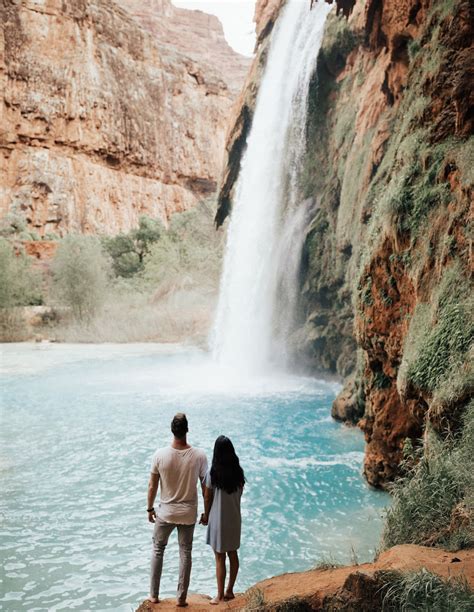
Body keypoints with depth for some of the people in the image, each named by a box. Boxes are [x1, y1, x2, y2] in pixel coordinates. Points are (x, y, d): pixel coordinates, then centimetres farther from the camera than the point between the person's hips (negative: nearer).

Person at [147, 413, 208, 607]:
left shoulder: (160, 455, -17)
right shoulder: (199, 456, -16)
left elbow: (152, 486, -7)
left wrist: (150, 508, 8)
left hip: (166, 512, 0)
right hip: (188, 513, 0)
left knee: (158, 550, 19)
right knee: (185, 553, 15)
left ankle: (154, 594, 26)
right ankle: (181, 597, 21)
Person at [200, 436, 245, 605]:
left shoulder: (213, 473, -18)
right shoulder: (238, 472, -6)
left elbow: (207, 497, -9)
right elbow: (239, 494, 3)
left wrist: (206, 515, 7)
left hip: (218, 520, -4)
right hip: (234, 518, 4)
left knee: (220, 558, 6)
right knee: (233, 554, 16)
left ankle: (220, 595, 15)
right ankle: (229, 591, 28)